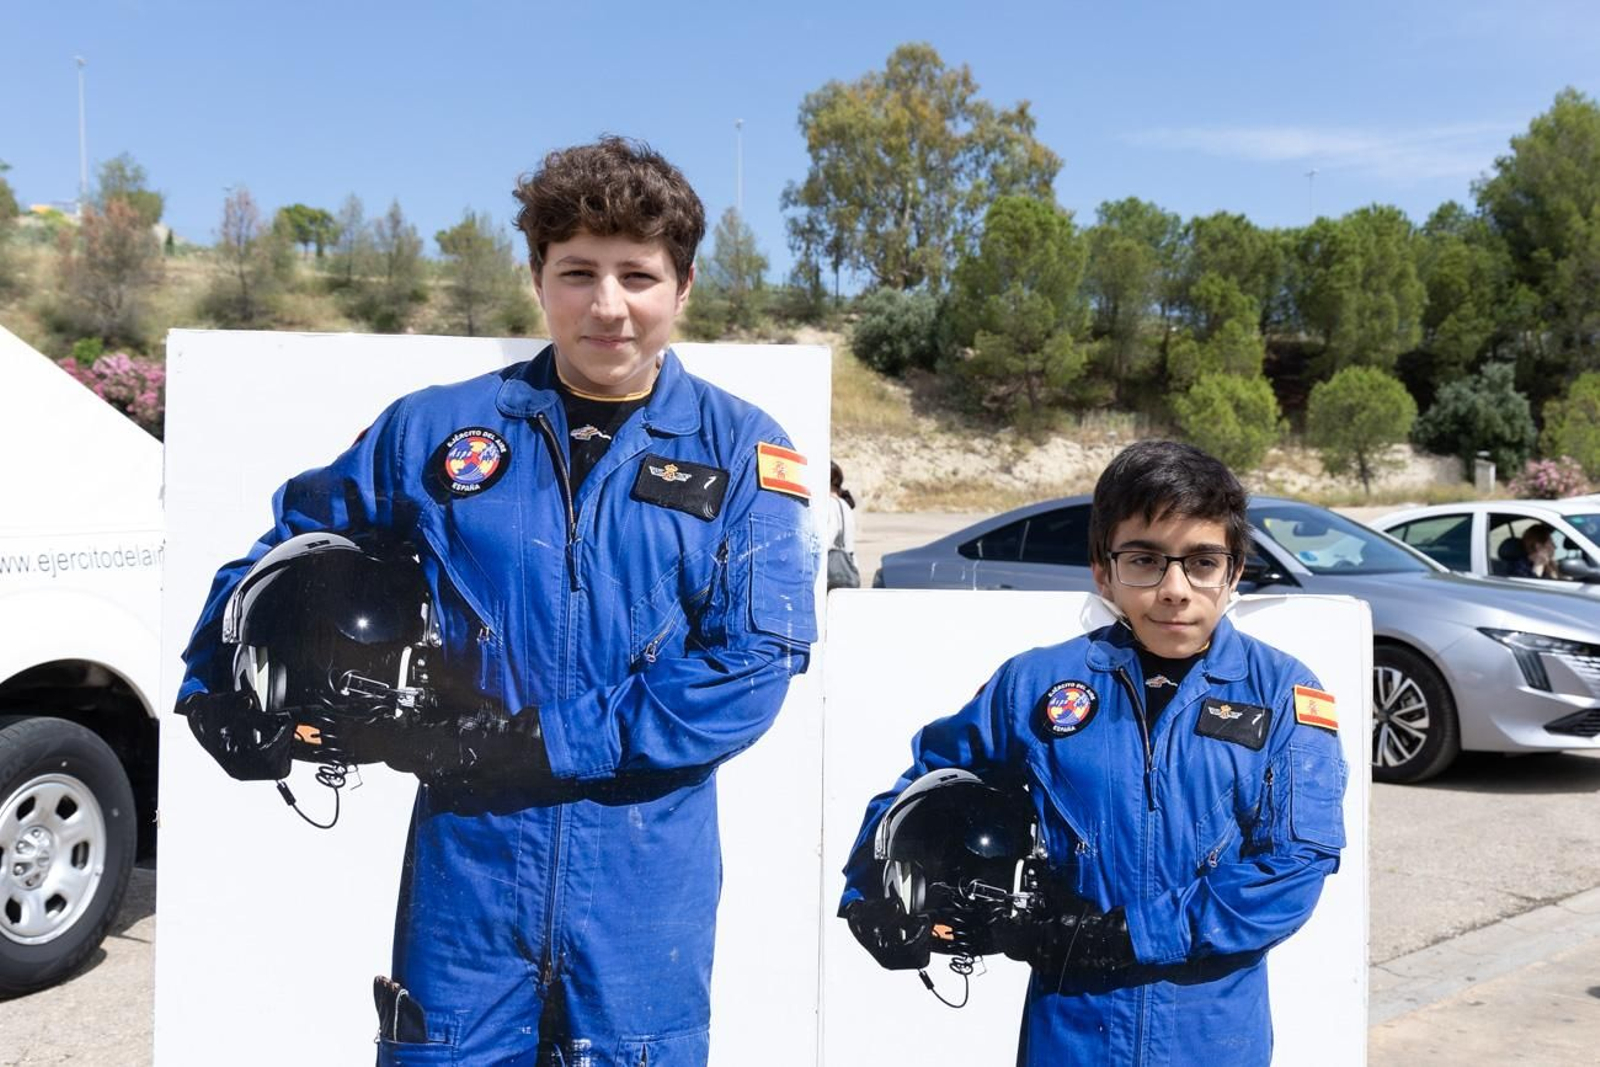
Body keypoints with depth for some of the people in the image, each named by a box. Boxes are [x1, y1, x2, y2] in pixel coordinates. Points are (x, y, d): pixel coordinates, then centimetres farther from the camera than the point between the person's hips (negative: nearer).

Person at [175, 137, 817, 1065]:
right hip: (467, 861, 1)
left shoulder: (743, 452, -3)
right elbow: (293, 547, 18)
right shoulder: (433, 432, 3)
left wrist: (539, 740, -16)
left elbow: (753, 664, -11)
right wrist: (217, 687, 5)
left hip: (647, 881, -1)